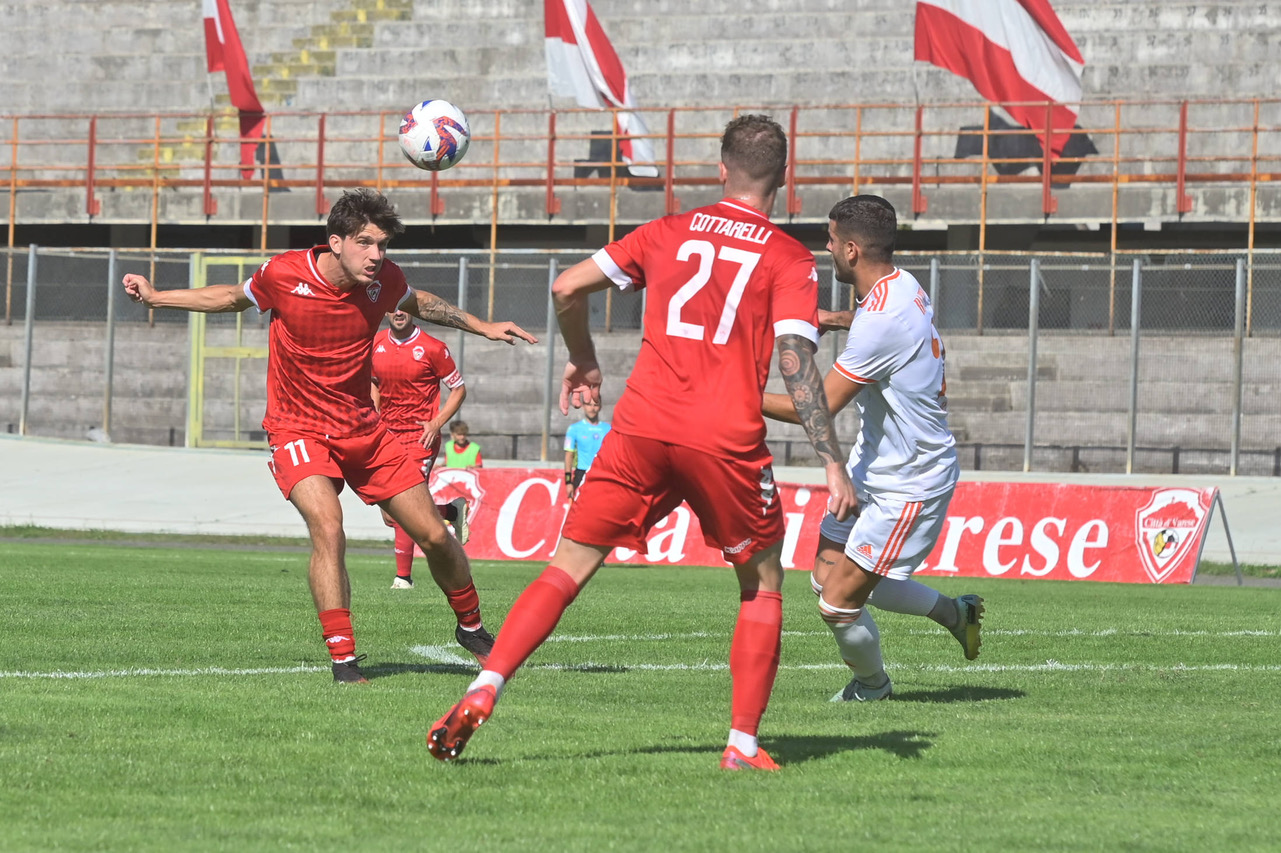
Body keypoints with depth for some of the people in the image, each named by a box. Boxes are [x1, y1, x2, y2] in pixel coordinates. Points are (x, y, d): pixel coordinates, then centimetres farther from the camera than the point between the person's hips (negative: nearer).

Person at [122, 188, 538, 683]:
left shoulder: (383, 280, -10)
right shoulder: (285, 275, -18)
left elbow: (417, 303, 16)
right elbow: (231, 298, 4)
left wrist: (481, 327, 16)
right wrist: (155, 297, -2)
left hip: (363, 432, 4)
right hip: (298, 432, -4)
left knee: (435, 536, 4)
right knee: (327, 527, -29)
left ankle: (471, 627, 31)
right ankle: (342, 658, -23)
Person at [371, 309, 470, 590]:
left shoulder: (433, 348, -9)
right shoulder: (377, 344, 6)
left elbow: (459, 389, -1)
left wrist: (437, 423, -12)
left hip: (420, 437, -6)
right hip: (387, 435, 6)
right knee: (390, 516, 3)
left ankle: (403, 576, -4)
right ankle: (454, 511, 27)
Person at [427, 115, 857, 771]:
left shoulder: (669, 233, 13)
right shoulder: (790, 260, 4)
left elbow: (568, 287, 11)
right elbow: (797, 361, -7)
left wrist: (583, 362, 28)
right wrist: (832, 464, -8)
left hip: (643, 426, 2)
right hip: (727, 440, -2)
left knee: (569, 568, 7)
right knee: (763, 586, 17)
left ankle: (483, 692, -10)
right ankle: (743, 745, 9)